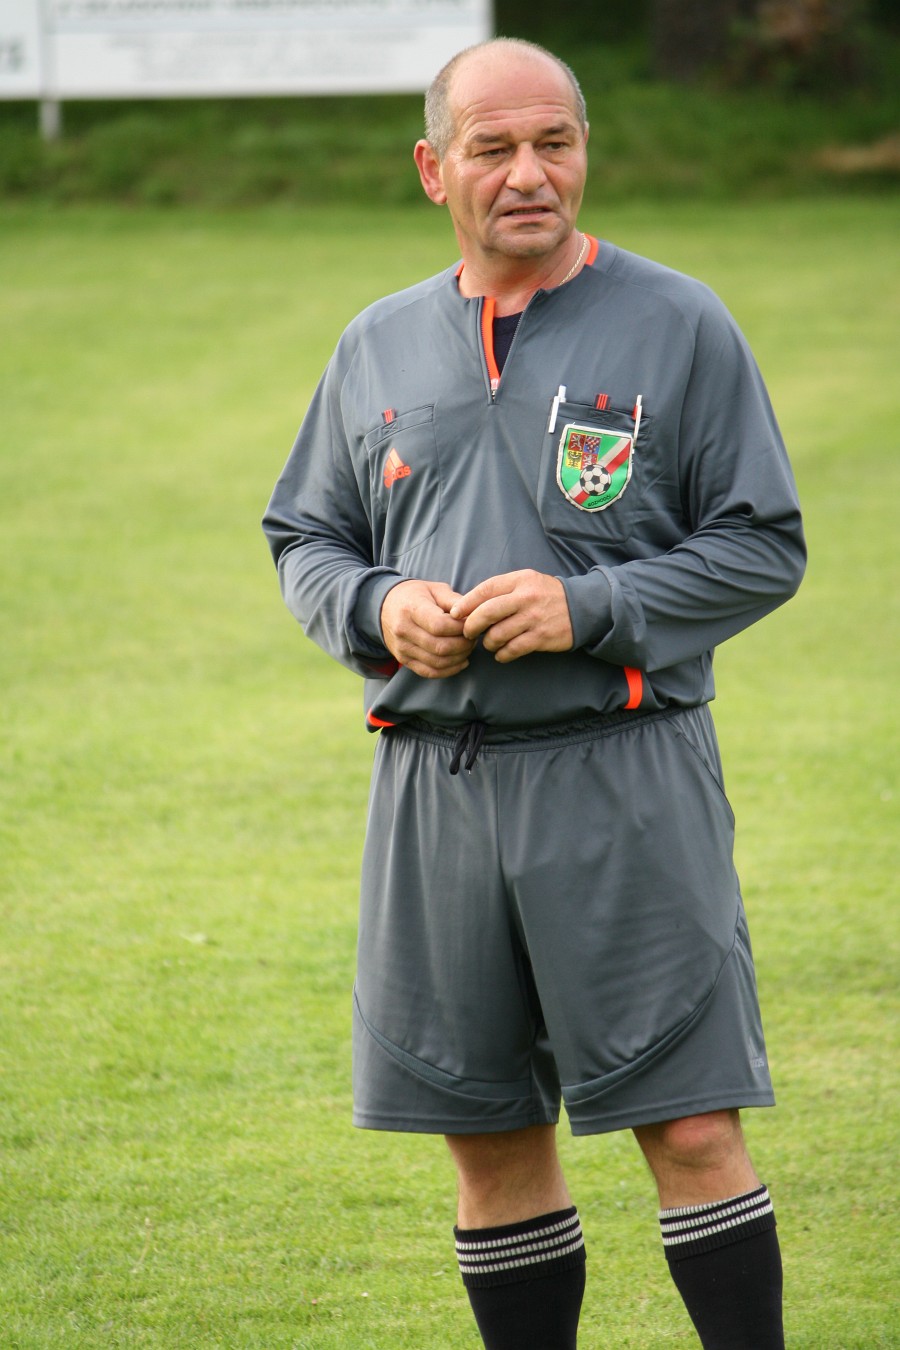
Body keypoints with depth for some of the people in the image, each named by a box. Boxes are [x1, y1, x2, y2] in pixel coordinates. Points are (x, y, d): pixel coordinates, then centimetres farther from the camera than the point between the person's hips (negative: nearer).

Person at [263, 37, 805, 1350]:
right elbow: (304, 540, 20)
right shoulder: (379, 346, 13)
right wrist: (378, 609, -3)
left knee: (691, 1128, -8)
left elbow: (764, 546, -1)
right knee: (490, 1137, 8)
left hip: (623, 776, -4)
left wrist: (588, 608, -13)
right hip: (435, 783, 4)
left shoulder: (676, 327, 1)